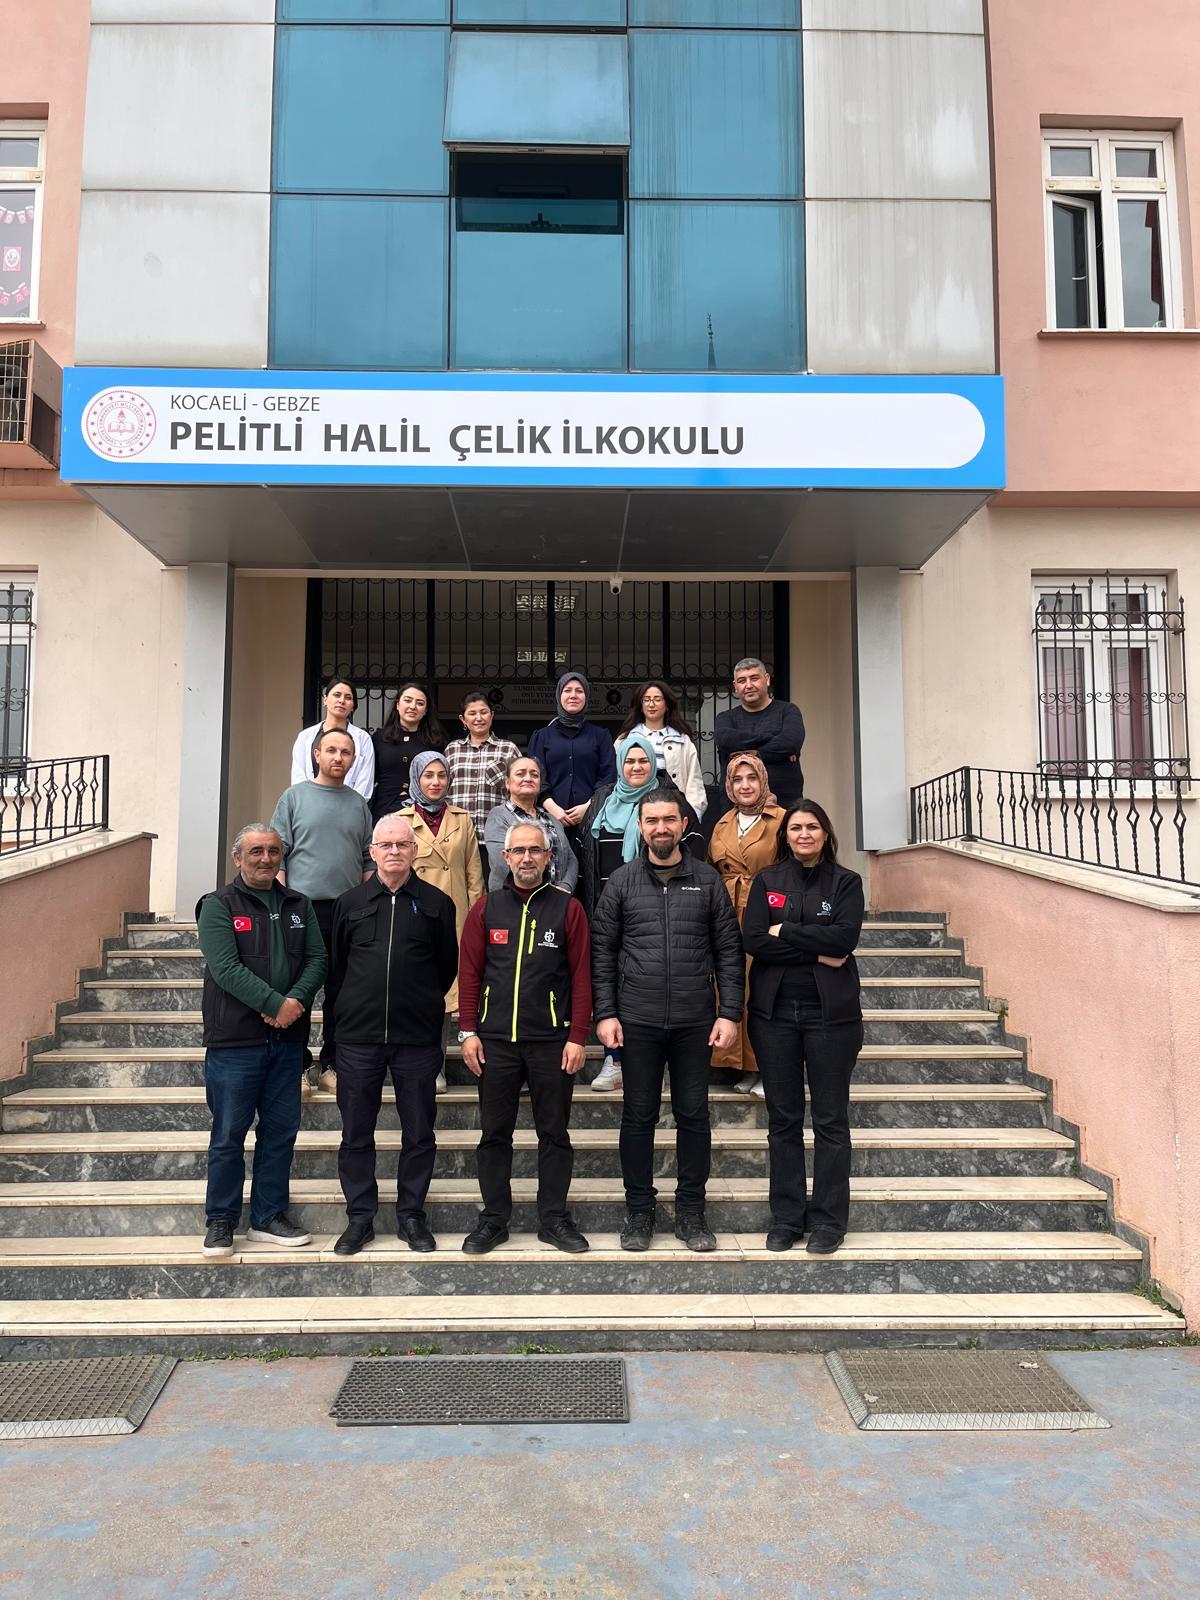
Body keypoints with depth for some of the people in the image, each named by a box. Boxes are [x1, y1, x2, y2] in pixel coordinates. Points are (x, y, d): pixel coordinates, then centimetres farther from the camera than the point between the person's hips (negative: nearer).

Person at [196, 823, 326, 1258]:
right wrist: (275, 1004, -18)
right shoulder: (218, 905, -3)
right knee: (229, 1133, 4)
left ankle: (269, 1217, 23)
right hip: (234, 1041, -5)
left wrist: (297, 1000, -13)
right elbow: (226, 968, -14)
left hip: (287, 1039, 5)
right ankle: (221, 1220, 19)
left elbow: (317, 959, 5)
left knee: (281, 1131, 10)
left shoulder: (298, 906, 13)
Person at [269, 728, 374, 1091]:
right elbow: (277, 854, 0)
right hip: (303, 907, -3)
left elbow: (368, 860, 13)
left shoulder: (358, 804, 12)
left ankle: (331, 1067, 17)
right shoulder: (294, 796, 3)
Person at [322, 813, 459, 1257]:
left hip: (417, 1039, -1)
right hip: (357, 1037, 1)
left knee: (419, 1133, 7)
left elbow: (447, 966, 11)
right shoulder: (350, 903, 7)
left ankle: (411, 1216, 22)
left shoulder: (436, 903, 3)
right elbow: (334, 969, 10)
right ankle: (360, 1217, 22)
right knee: (356, 1133, 8)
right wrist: (333, 1033, 8)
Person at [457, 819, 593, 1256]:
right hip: (495, 1040, 1)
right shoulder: (486, 908, 5)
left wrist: (577, 1037, -6)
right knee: (494, 1133, 9)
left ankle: (554, 1219, 21)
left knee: (554, 1132, 8)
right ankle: (493, 1219, 21)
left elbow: (581, 976, -1)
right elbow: (470, 971, 5)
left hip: (552, 1040, -1)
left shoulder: (568, 908, 0)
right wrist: (468, 1031, -1)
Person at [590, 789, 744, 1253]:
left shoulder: (707, 880, 4)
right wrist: (605, 1014, -4)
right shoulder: (622, 881, 3)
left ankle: (691, 1211, 22)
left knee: (694, 1115, 8)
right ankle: (639, 1211, 22)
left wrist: (729, 1013, -3)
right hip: (637, 1021, 0)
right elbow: (603, 952, 3)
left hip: (695, 1022, 1)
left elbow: (729, 951, 4)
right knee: (639, 1117, 8)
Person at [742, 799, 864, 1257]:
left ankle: (828, 1221, 16)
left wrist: (785, 932, -11)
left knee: (830, 1119, 5)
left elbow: (845, 936, -13)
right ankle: (785, 1218, 20)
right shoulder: (767, 881, 6)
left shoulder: (846, 882, 3)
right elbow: (754, 941, -7)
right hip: (774, 1012, 1)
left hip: (831, 1012, -1)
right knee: (783, 1119, 9)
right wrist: (817, 952, -12)